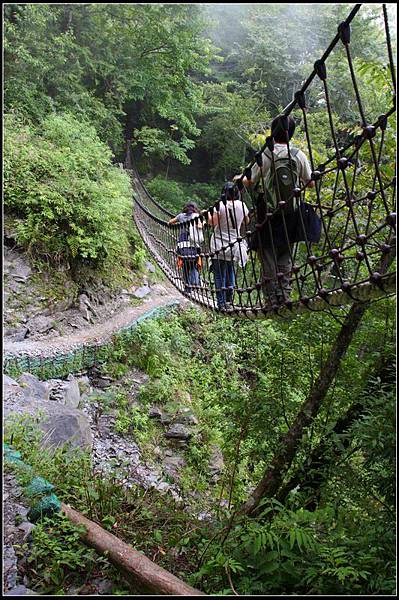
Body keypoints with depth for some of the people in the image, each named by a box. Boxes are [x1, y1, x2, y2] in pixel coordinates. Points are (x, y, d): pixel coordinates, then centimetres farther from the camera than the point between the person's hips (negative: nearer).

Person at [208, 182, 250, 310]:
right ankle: (229, 301, 18)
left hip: (219, 245, -4)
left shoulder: (221, 205, -11)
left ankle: (221, 303, -2)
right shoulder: (242, 205, 2)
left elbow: (212, 223, -14)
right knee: (230, 273, 16)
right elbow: (247, 221, 18)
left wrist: (208, 214, 4)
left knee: (219, 275, -1)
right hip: (234, 245, 4)